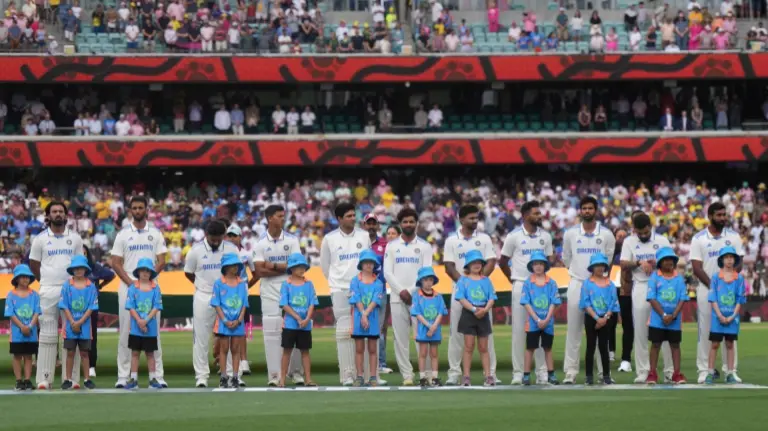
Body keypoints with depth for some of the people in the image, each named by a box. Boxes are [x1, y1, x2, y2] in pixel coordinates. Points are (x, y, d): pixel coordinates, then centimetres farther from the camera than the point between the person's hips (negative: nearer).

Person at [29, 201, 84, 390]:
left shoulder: (75, 238, 10)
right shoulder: (40, 239, 6)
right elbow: (34, 264, 11)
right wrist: (47, 282, 8)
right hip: (48, 291, -1)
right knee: (47, 335, -2)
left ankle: (72, 379, -1)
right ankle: (44, 379, -1)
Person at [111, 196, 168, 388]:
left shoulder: (155, 234, 9)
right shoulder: (123, 234, 7)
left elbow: (161, 261, 4)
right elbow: (116, 263, 2)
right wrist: (131, 282, -9)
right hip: (128, 286, 0)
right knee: (126, 331, -2)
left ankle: (158, 376, -1)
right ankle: (123, 376, 0)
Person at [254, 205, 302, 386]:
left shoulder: (291, 240, 4)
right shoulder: (260, 243, 1)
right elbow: (260, 271, -7)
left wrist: (273, 266, -9)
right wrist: (284, 268, -10)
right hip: (270, 291, -1)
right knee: (271, 331, -4)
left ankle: (296, 372, 6)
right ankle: (274, 374, -2)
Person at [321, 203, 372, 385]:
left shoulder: (364, 236, 6)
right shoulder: (330, 239, 0)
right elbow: (324, 265, 11)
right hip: (340, 291, -2)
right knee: (344, 332, -6)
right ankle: (347, 374, -4)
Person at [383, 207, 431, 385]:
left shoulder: (424, 246, 7)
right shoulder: (392, 246, 11)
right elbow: (387, 272, 4)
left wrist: (411, 291, -10)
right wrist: (401, 291, -8)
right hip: (397, 298, 2)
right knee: (401, 338, 0)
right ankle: (407, 375, 2)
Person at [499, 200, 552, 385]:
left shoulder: (545, 236, 8)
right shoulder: (514, 236, -1)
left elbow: (550, 259, 15)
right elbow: (503, 262, 6)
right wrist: (513, 279, 4)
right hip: (521, 285, -3)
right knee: (519, 329, -1)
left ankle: (542, 371, 6)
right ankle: (518, 372, 2)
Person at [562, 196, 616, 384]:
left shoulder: (606, 234, 2)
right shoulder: (571, 234, 3)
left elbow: (609, 260, 12)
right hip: (577, 284, 0)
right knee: (574, 330, 0)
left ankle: (604, 371, 5)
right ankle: (571, 371, 1)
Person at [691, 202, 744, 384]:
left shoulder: (733, 236, 7)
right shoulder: (699, 239, 1)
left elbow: (738, 263, 3)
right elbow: (697, 268, -3)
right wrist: (712, 285, -13)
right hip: (705, 288, -1)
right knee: (705, 330, -1)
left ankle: (731, 370, 4)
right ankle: (704, 370, 3)